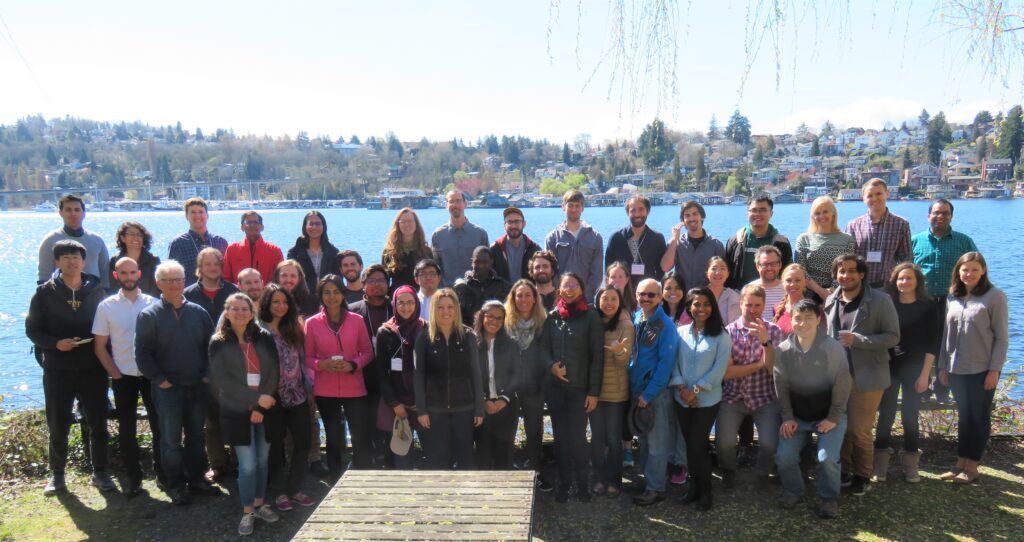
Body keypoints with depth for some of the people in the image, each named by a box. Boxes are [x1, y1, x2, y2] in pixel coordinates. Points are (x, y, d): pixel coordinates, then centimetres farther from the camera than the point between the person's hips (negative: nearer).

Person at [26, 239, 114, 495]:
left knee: (98, 424, 6)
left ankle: (100, 472, 20)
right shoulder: (45, 292, -1)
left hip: (93, 369, 1)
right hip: (57, 371, -1)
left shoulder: (96, 290, 3)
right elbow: (32, 330, 1)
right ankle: (57, 475, 25)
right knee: (58, 426, 8)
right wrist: (55, 344, -16)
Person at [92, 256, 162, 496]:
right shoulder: (106, 307, -1)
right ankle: (133, 477, 21)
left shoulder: (153, 304, -1)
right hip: (123, 377, 0)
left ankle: (162, 472, 20)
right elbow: (100, 347, 2)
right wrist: (115, 374, -5)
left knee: (159, 424, 4)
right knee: (126, 430, 8)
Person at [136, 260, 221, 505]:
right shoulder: (149, 315, -3)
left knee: (197, 436, 14)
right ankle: (176, 485, 17)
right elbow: (143, 354, -5)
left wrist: (208, 374, 1)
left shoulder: (198, 312, 7)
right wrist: (159, 380, -11)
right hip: (168, 389, -3)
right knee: (171, 440, 6)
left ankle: (196, 478, 27)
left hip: (198, 387, 3)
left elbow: (211, 346, 11)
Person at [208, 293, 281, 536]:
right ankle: (247, 512, 12)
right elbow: (221, 380, -10)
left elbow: (273, 372, -1)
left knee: (262, 460, 10)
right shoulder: (218, 342, -2)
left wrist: (260, 407, -10)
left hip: (265, 410, 2)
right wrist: (256, 398, -15)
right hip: (236, 411, -2)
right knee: (247, 464, -2)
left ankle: (260, 504, 26)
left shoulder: (264, 338, 3)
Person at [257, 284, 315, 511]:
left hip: (297, 396, 4)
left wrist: (309, 388, 11)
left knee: (303, 442, 4)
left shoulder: (295, 328, 10)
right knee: (276, 444, 6)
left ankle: (295, 488, 18)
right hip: (273, 398, -4)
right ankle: (281, 491, 18)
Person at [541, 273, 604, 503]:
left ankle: (582, 483, 18)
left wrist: (594, 391, -9)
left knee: (578, 437, 0)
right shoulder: (552, 317, 7)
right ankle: (564, 482, 22)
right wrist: (551, 366, -12)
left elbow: (597, 355, -5)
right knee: (560, 437, 9)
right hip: (554, 387, 3)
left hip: (579, 388, -3)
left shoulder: (591, 316, -4)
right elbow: (543, 348, 10)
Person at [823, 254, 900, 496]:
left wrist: (857, 340, -22)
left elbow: (893, 337, -11)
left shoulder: (880, 301, -8)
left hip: (867, 378, -4)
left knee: (860, 431, 4)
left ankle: (863, 475, 25)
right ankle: (844, 470, 30)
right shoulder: (830, 302, 6)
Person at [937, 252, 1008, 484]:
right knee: (963, 417, 12)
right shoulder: (953, 298, 7)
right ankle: (961, 463, 20)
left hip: (982, 370, -5)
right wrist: (943, 366, 10)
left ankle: (972, 467, 13)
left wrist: (994, 370, -12)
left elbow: (1001, 338, -9)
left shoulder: (995, 297, -8)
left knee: (979, 418, 5)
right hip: (957, 369, 5)